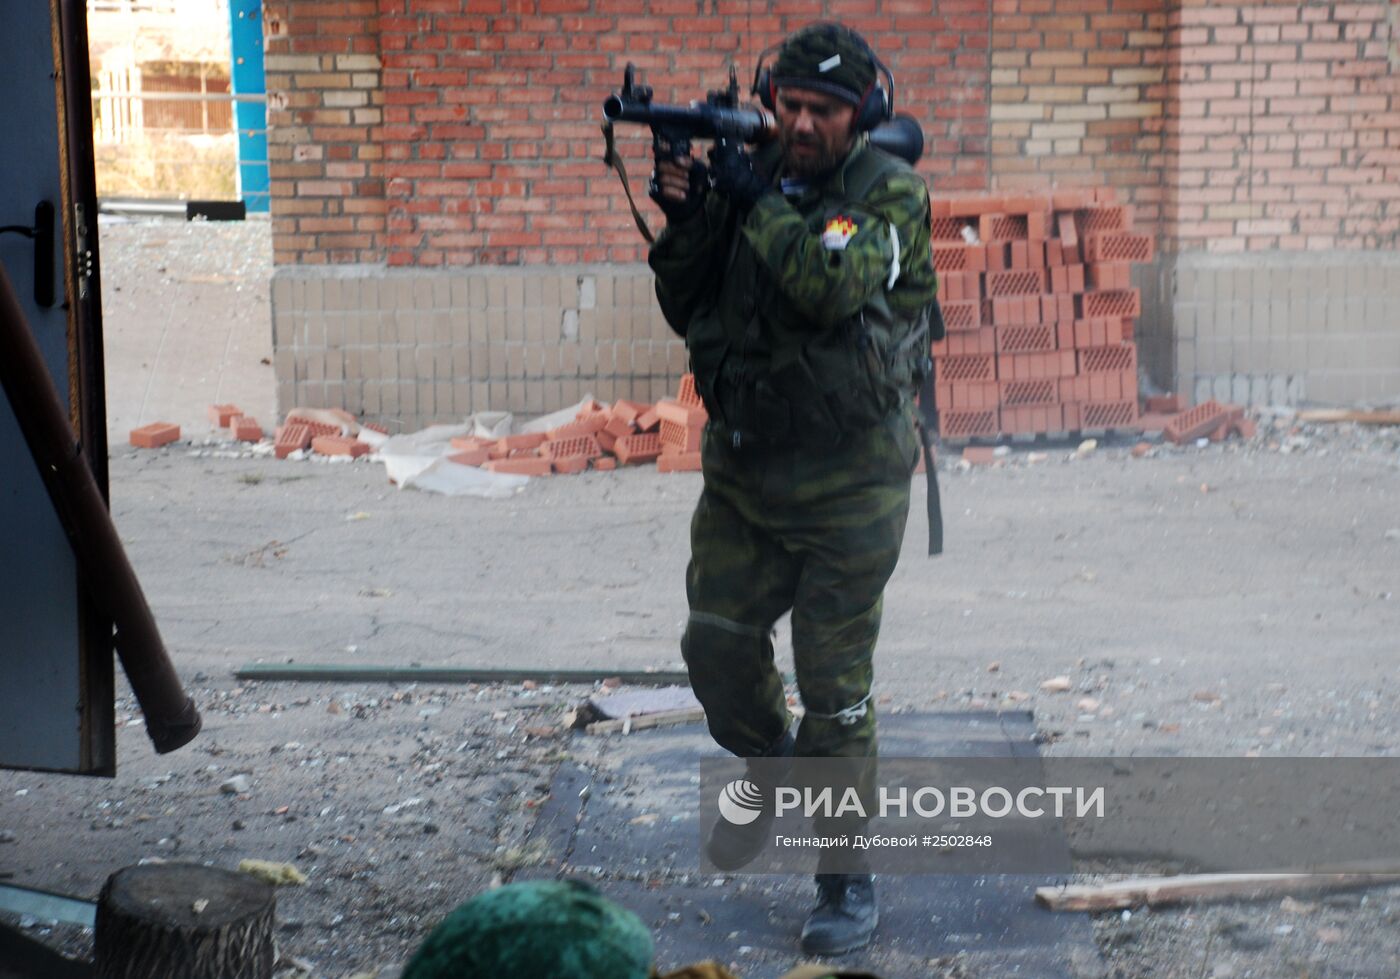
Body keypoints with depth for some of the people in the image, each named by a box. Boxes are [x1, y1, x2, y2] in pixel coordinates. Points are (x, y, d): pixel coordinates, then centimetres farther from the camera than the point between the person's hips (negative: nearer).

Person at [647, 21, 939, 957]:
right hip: (743, 467, 5)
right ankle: (769, 778, 36)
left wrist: (756, 204, -19)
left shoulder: (893, 192, -8)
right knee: (718, 645, 6)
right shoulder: (750, 178, 7)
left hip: (848, 479, -5)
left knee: (836, 688, -2)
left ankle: (849, 879, 11)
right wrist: (686, 220, -10)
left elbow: (832, 287, -26)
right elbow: (687, 310, 6)